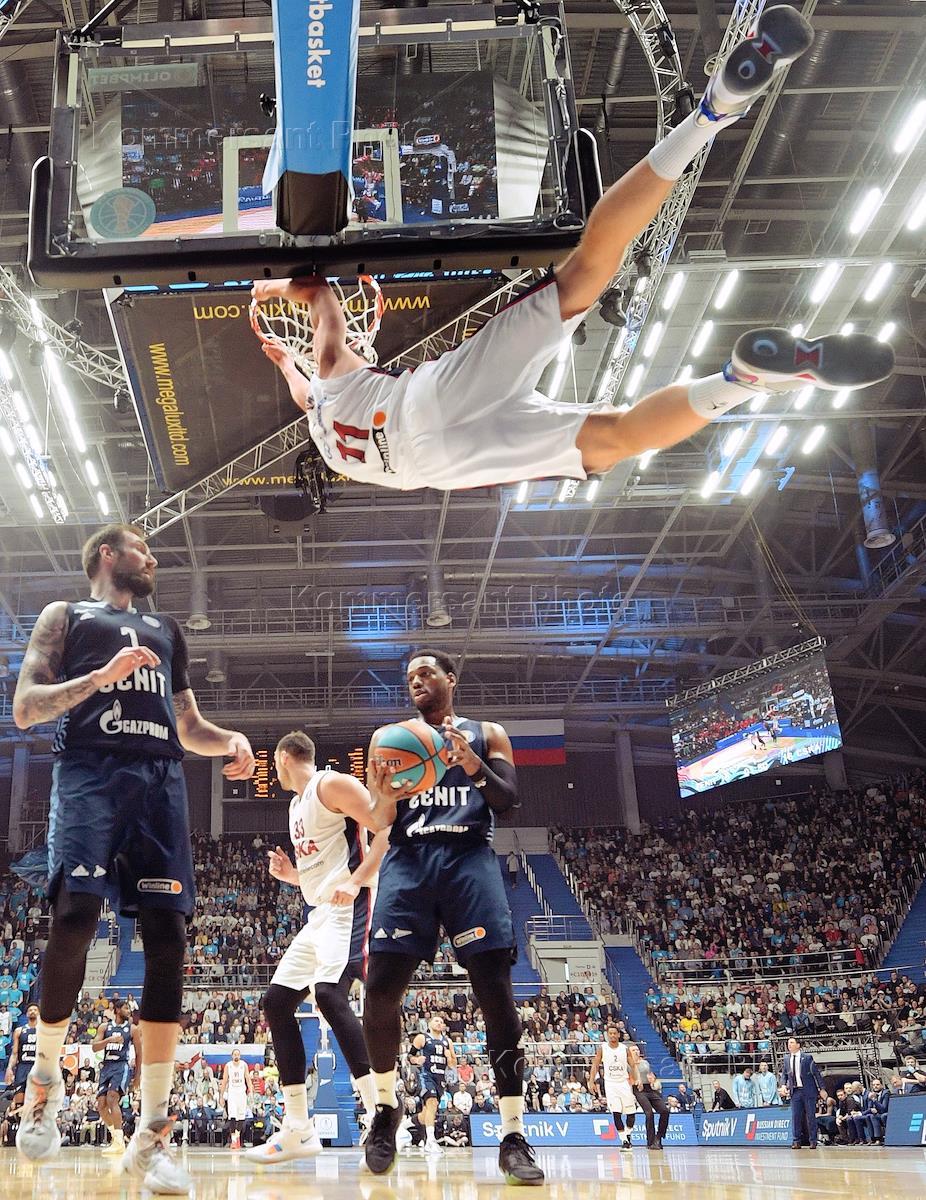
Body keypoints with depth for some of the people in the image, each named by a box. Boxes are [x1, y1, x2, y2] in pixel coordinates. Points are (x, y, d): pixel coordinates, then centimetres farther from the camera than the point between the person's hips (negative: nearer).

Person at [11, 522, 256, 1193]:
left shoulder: (166, 630, 30)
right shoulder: (66, 616, 17)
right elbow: (25, 709, 5)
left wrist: (231, 741, 9)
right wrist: (102, 675, -9)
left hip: (161, 778, 4)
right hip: (90, 768, -4)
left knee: (168, 935, -8)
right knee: (75, 916, -21)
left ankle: (152, 1134, -6)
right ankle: (46, 1074, 8)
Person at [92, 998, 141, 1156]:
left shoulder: (133, 1028, 5)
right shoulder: (105, 1027, 11)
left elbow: (139, 1054, 8)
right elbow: (94, 1048, -1)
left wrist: (137, 1078, 7)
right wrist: (110, 1039, -18)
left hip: (122, 1066, -4)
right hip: (106, 1067, 4)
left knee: (112, 1098, -23)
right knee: (101, 1104, -2)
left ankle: (119, 1143, -23)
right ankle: (117, 1135, 21)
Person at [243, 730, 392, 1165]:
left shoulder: (332, 785, -7)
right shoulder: (297, 804, 23)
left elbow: (389, 829, -17)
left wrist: (355, 881, -25)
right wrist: (291, 875, 10)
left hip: (348, 907, -11)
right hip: (318, 915, 11)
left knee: (329, 995, -27)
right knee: (276, 1002, 6)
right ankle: (298, 1130, 10)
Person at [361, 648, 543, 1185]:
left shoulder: (486, 734, 16)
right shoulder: (388, 738, 20)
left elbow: (508, 798, 2)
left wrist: (471, 763, -17)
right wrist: (386, 796, -12)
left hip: (470, 858, -2)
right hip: (407, 859, 2)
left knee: (495, 986, -13)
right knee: (381, 987, -8)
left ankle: (515, 1137, -10)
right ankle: (386, 1105, 17)